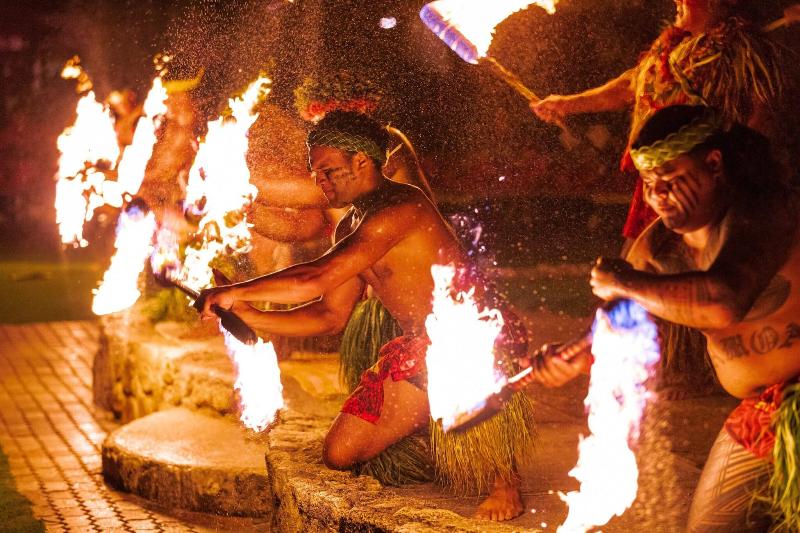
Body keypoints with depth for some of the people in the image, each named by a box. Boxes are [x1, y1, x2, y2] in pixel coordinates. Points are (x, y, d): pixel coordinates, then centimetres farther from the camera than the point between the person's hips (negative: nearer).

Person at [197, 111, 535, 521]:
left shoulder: (398, 208, -22)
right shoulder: (349, 228, 10)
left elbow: (316, 278, -30)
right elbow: (330, 315, 12)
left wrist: (234, 291, -19)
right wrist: (250, 317, 0)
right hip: (418, 349, 9)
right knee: (339, 455, 2)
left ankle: (504, 479, -13)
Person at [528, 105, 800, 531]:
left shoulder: (763, 211, -25)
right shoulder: (657, 247, -1)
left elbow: (724, 304, -43)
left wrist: (625, 284, -29)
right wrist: (574, 363, -12)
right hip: (758, 409, 8)